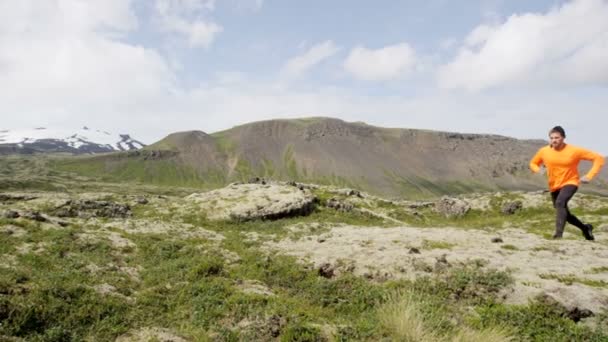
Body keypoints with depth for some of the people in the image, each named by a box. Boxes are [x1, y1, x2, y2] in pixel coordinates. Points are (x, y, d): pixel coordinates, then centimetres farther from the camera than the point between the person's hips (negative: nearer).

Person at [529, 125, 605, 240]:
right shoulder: (544, 151, -8)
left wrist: (589, 176, -19)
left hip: (570, 183, -5)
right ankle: (585, 228, 44)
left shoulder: (574, 151, -16)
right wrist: (539, 171, -13)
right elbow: (533, 163, 9)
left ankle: (558, 234, -37)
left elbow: (598, 158, -10)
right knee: (565, 214, 17)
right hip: (554, 186, 5)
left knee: (560, 203, -34)